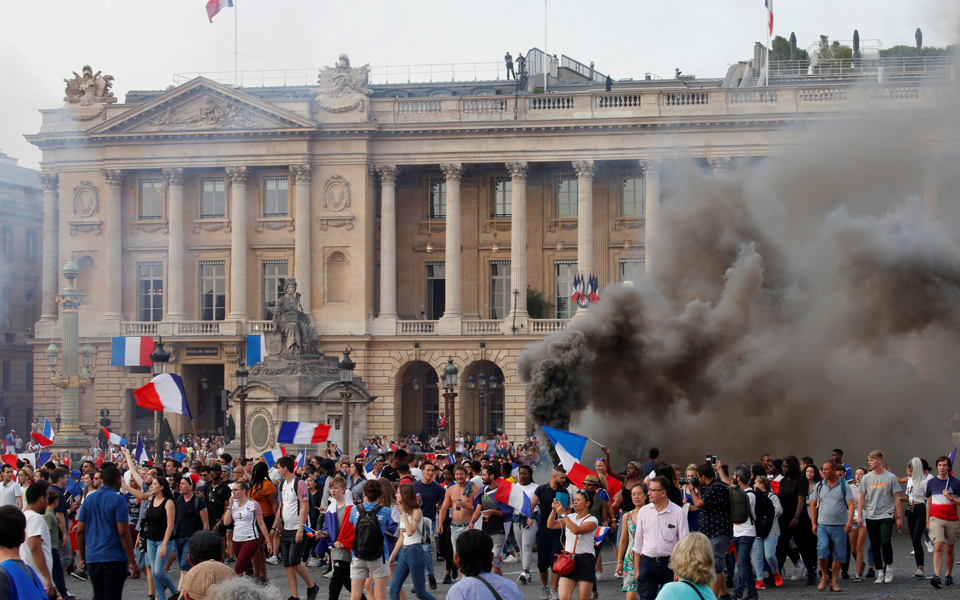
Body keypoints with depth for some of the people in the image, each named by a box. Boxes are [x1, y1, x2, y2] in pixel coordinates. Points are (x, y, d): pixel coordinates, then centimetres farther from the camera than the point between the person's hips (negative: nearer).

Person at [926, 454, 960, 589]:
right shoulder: (931, 483, 7)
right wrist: (927, 521, 16)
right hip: (936, 519, 0)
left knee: (949, 549, 8)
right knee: (938, 546, -15)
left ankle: (949, 575, 23)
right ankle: (937, 576, -24)